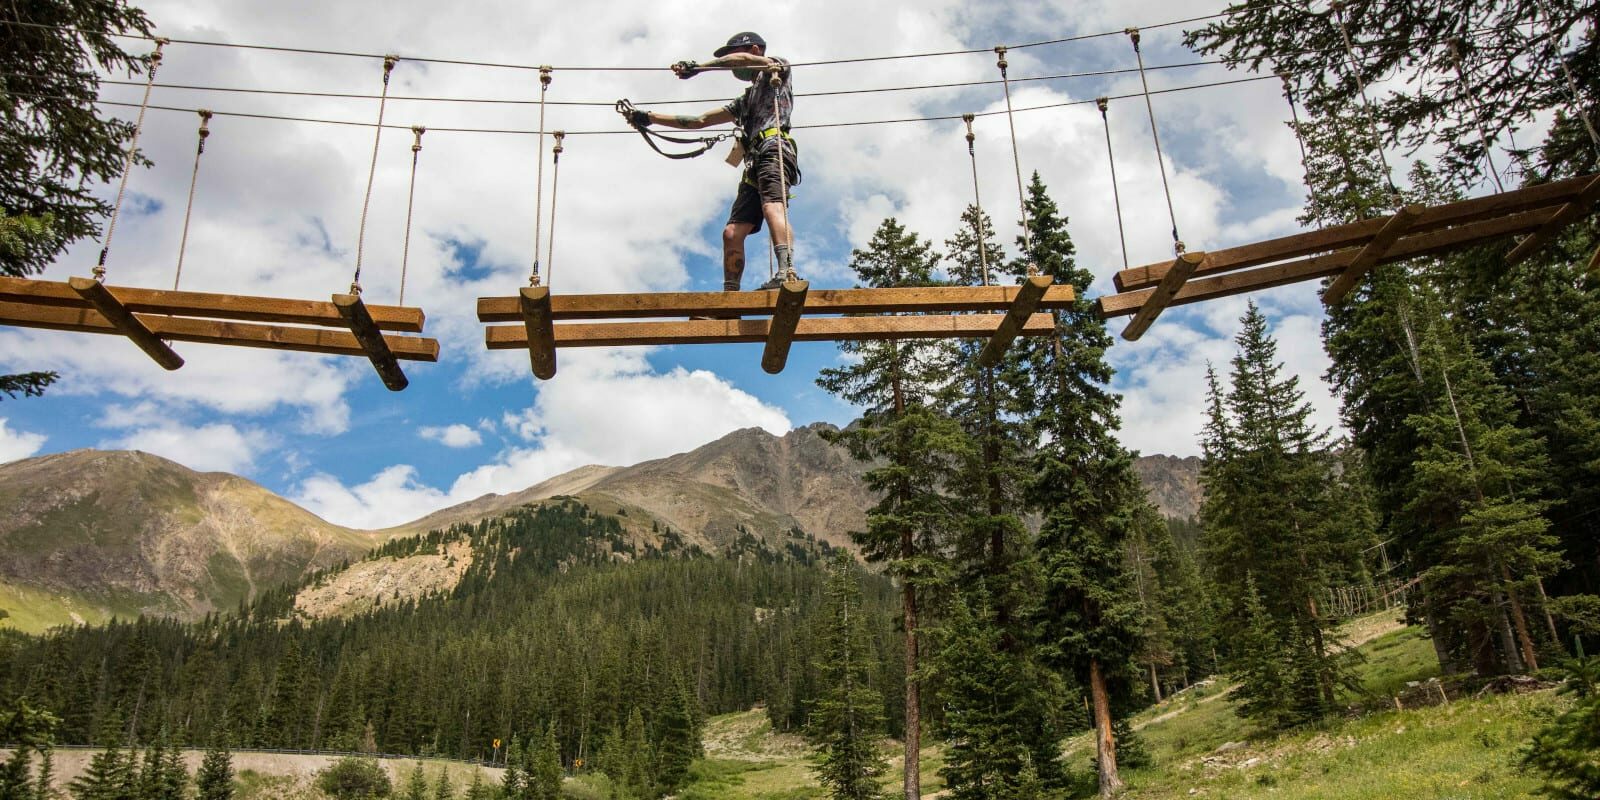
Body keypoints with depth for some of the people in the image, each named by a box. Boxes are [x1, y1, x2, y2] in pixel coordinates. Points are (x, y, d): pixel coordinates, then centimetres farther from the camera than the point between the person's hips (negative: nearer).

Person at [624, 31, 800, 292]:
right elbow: (700, 121, 38)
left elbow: (741, 59, -1)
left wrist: (698, 67, -5)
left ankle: (786, 273, -53)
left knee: (772, 207, -32)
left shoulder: (778, 69, 19)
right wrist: (650, 118, 35)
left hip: (774, 149, -8)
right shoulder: (745, 102, 39)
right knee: (732, 233, -3)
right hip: (753, 165, 8)